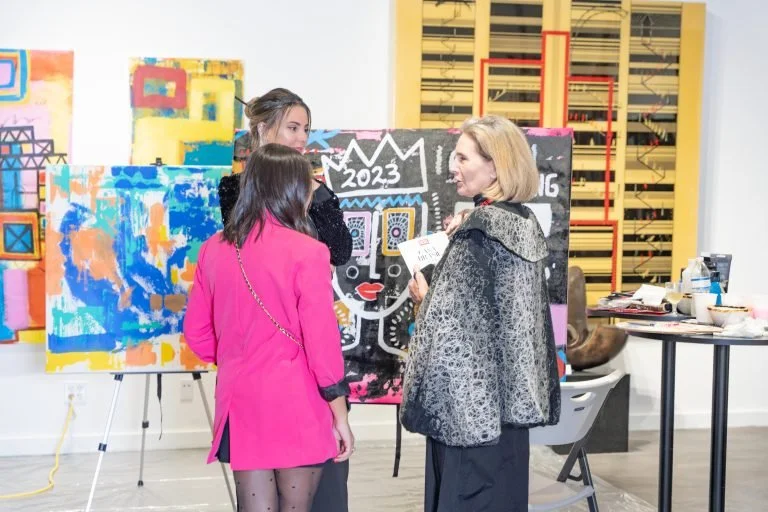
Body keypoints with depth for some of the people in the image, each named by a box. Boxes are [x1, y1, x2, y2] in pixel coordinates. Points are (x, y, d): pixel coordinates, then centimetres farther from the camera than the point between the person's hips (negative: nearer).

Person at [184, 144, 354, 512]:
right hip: (297, 409, -4)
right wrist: (340, 415, -4)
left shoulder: (214, 249, 3)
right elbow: (322, 340, -13)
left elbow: (196, 332, 9)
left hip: (240, 404, 5)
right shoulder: (307, 252, -13)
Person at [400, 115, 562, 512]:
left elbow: (455, 321, -19)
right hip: (511, 391, 9)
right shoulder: (526, 224, 7)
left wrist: (423, 295, -2)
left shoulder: (478, 230, -18)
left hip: (471, 396, -8)